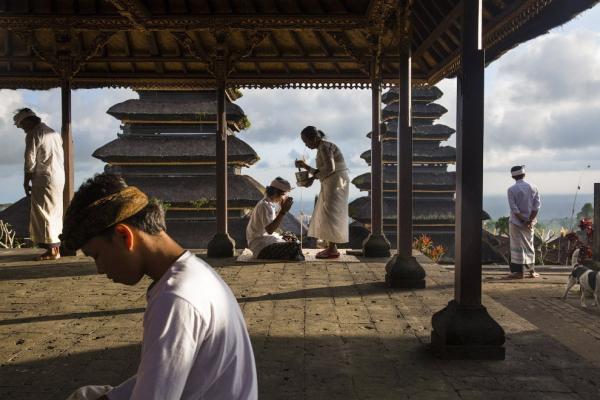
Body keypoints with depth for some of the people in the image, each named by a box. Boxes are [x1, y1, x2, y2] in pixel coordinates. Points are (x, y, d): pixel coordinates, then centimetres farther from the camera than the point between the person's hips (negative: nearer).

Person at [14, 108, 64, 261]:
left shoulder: (33, 134, -6)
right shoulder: (54, 133, 19)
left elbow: (30, 162, -10)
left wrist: (26, 183, -1)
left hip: (44, 179, -8)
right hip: (59, 178, 8)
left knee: (44, 214, -4)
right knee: (55, 214, 11)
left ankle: (51, 250, -5)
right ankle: (55, 248, 14)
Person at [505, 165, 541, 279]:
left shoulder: (512, 189, -11)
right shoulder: (533, 188, 2)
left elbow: (514, 208, -15)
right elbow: (536, 206, -3)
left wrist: (523, 221, -11)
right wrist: (529, 220, -8)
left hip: (516, 222, -4)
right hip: (530, 222, 4)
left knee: (517, 246, 1)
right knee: (529, 245, 14)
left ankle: (518, 272, 3)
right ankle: (531, 270, 18)